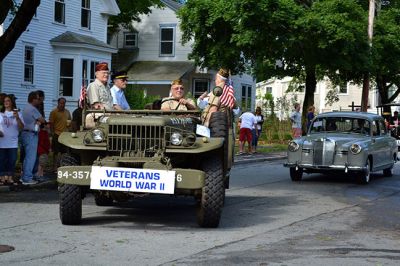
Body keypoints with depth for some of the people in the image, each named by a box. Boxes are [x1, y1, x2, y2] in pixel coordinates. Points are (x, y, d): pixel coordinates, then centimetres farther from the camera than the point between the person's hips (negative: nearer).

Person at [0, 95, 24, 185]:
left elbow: (21, 127, 0)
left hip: (13, 143, 0)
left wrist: (17, 118, -15)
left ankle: (10, 178, 9)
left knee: (12, 161, 2)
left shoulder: (17, 113, 5)